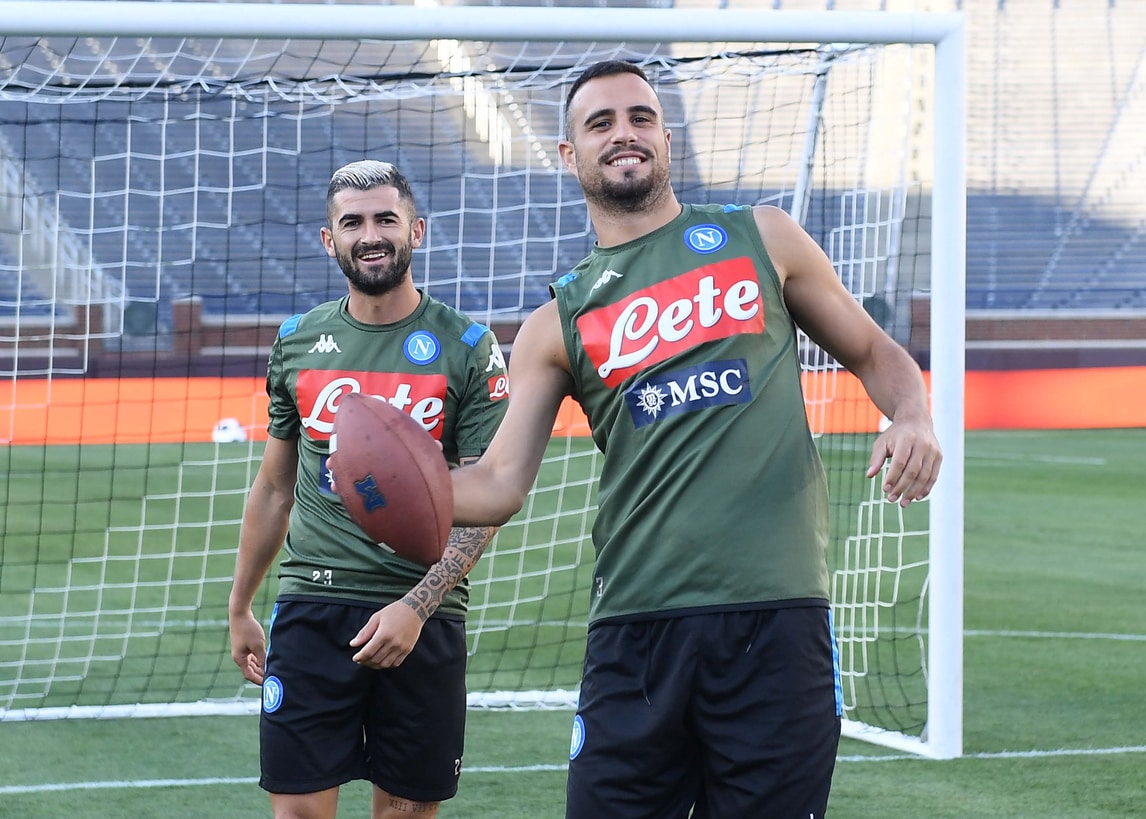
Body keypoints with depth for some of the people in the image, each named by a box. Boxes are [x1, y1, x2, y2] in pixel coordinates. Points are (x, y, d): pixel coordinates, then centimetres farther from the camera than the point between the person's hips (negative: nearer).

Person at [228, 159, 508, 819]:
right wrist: (240, 609, 19)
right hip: (312, 607, 2)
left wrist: (415, 605, -17)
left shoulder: (467, 348, -1)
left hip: (424, 615, -2)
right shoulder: (297, 344, 8)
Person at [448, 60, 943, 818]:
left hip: (776, 612, -1)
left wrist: (913, 417, -3)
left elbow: (872, 351, 20)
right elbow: (500, 485, 6)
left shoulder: (762, 240, 12)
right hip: (636, 626, 1)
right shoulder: (557, 325, 12)